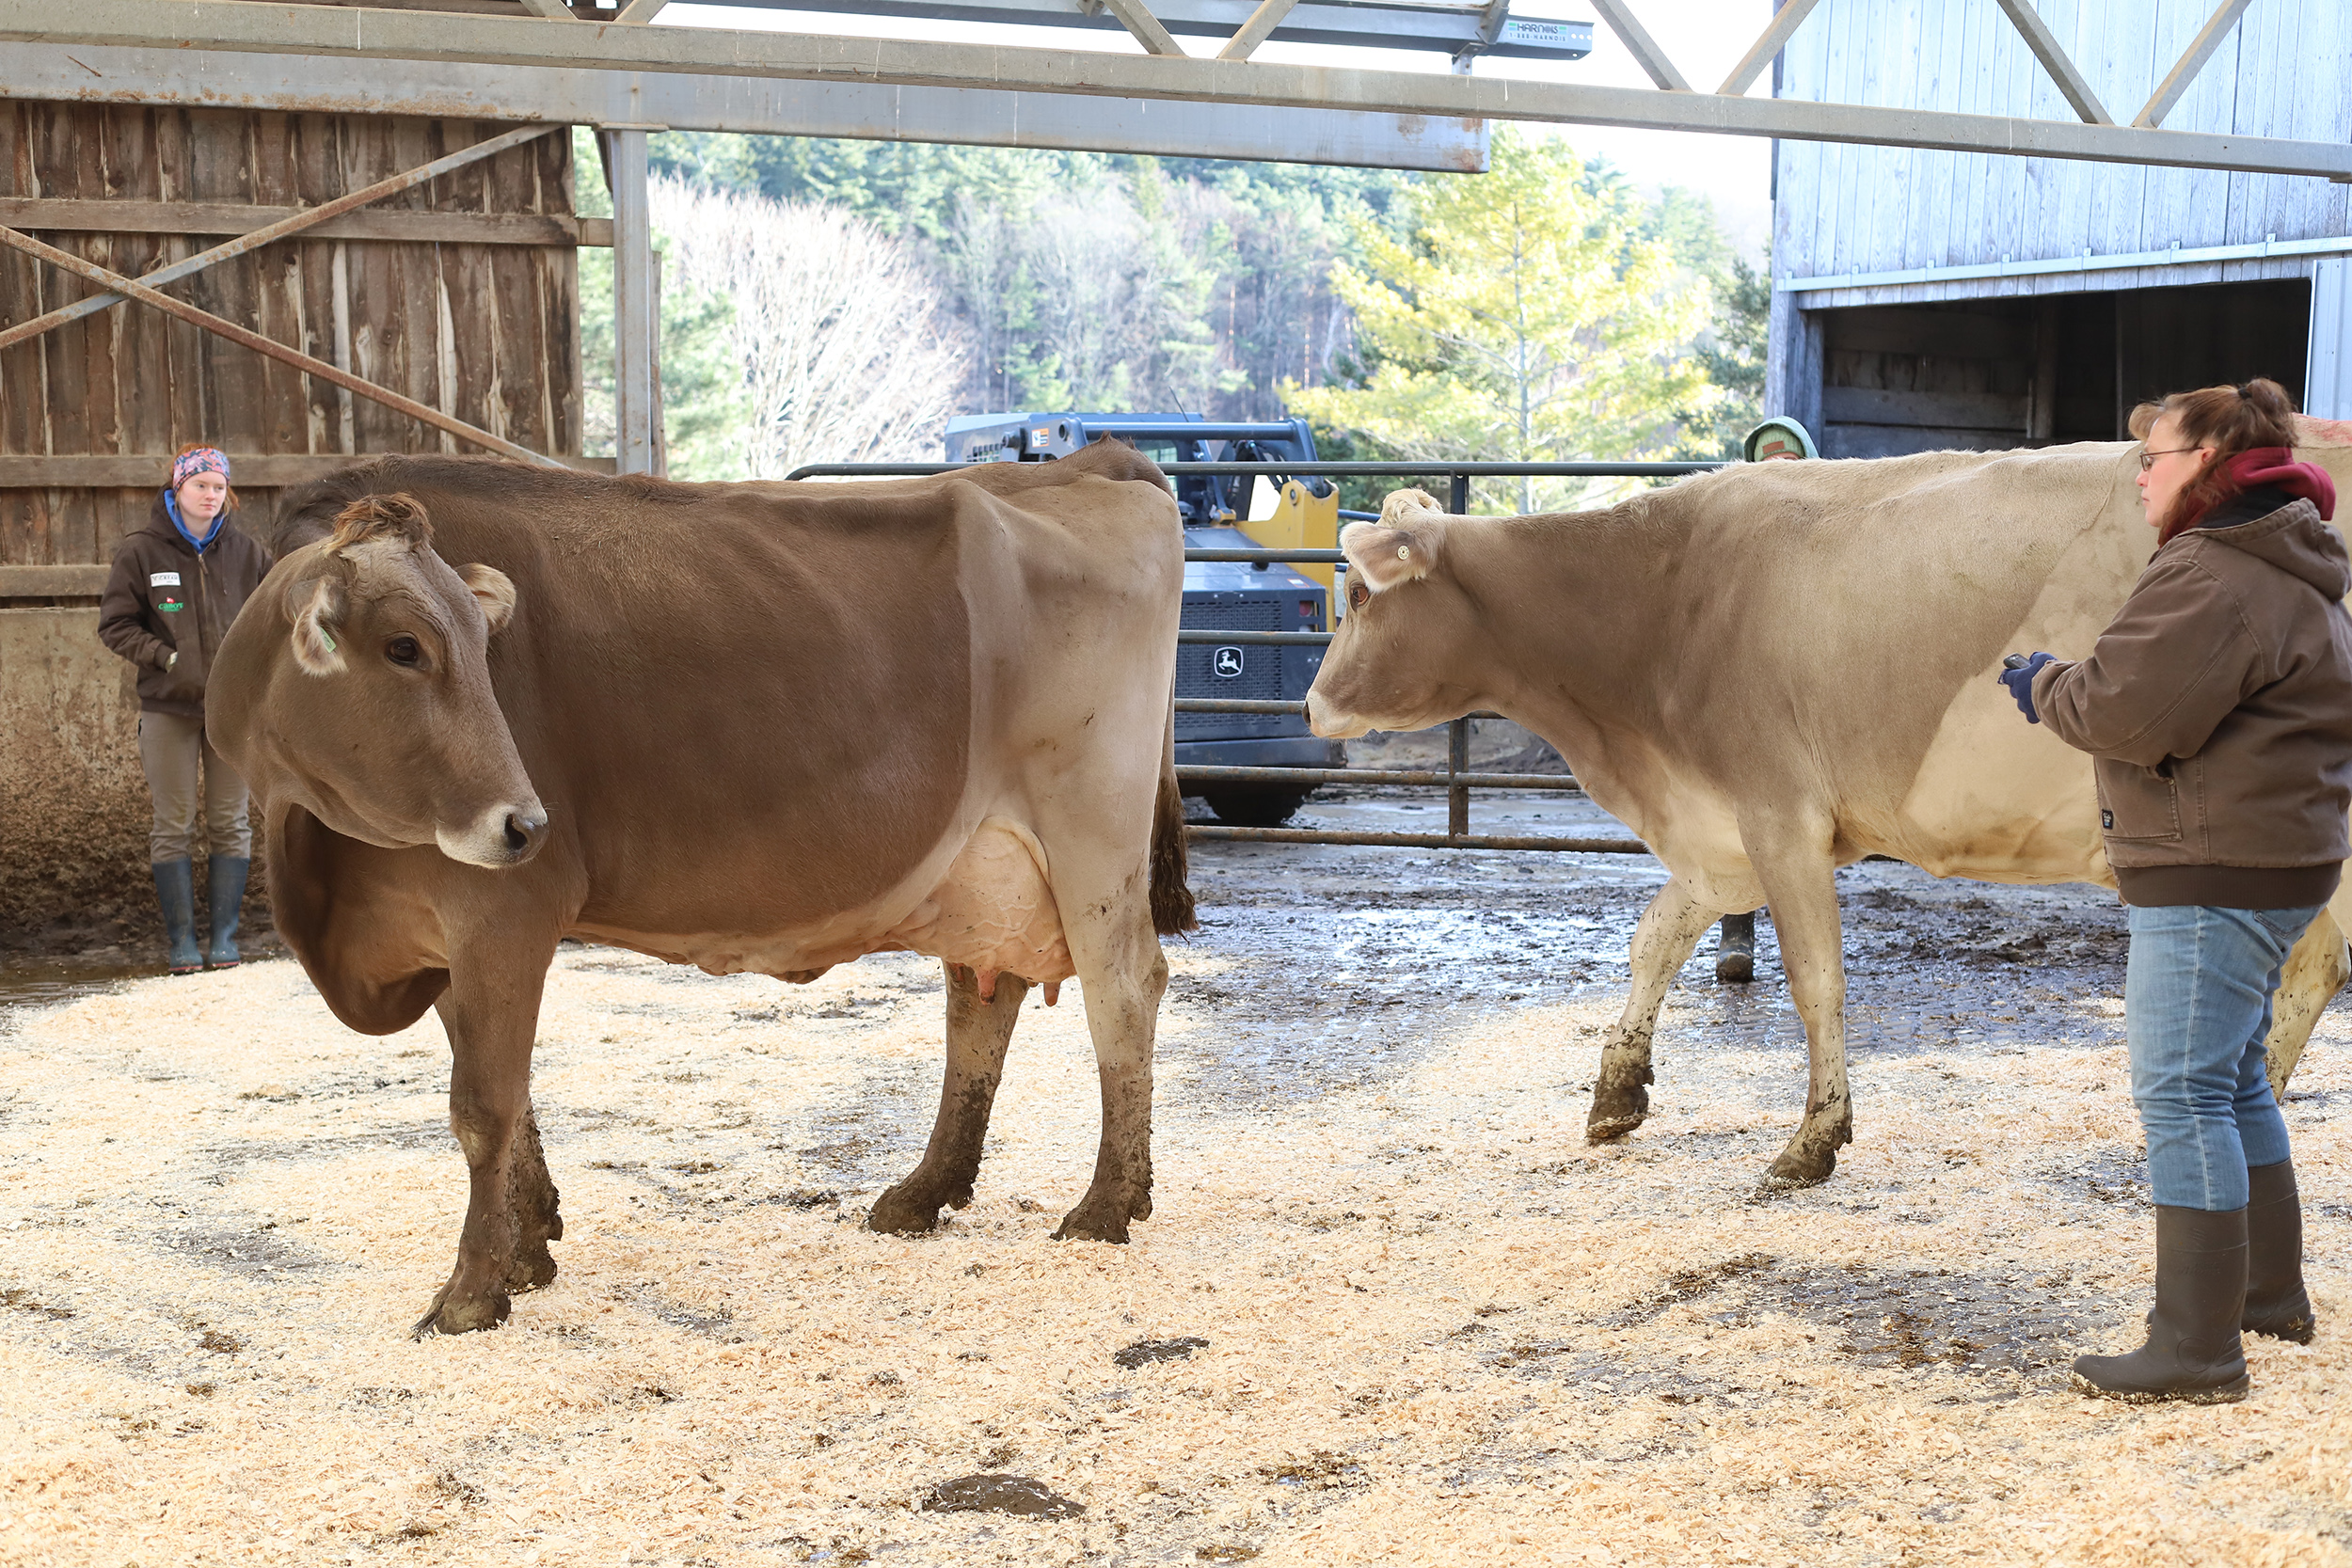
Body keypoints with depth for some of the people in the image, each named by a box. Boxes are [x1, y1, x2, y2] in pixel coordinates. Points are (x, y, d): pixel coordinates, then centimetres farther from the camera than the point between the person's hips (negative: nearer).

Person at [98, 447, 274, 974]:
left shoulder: (246, 552, 4)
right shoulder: (141, 551, -2)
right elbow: (115, 625, 0)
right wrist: (168, 658, -12)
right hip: (168, 706, -2)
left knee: (230, 823, 4)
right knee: (173, 826, 1)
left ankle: (225, 935, 11)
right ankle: (182, 939, 7)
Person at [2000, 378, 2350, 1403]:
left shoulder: (2209, 576, -18)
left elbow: (2127, 713, -23)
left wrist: (2047, 685, -3)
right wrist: (2070, 685, 11)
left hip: (2212, 875, -11)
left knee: (2182, 1095, -9)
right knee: (2234, 1080, 21)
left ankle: (2197, 1349, -7)